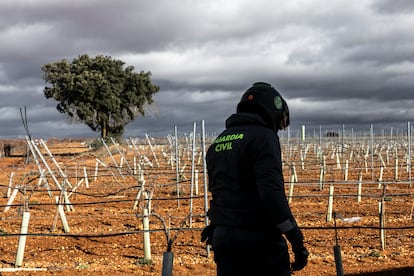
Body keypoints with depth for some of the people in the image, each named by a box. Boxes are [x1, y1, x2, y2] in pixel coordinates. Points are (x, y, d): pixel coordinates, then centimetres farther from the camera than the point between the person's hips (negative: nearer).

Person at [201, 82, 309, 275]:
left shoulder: (217, 143, 14)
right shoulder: (263, 137, -10)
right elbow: (272, 192, -20)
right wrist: (296, 238, -18)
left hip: (223, 237, 7)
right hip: (259, 238, -7)